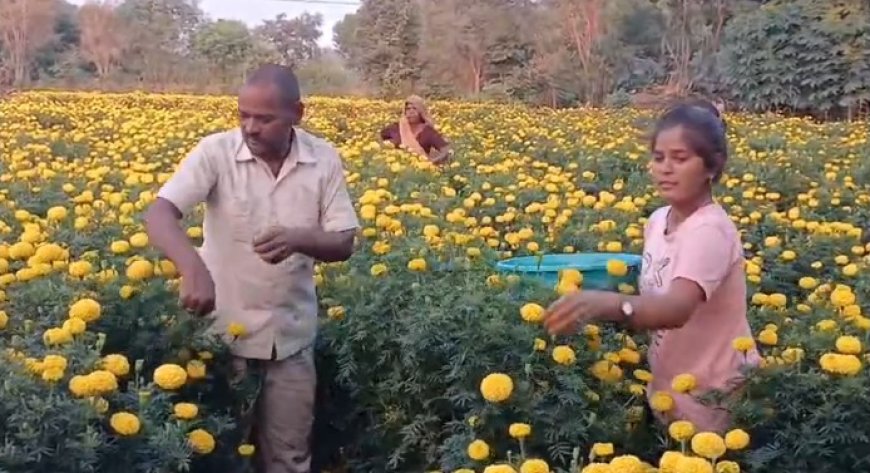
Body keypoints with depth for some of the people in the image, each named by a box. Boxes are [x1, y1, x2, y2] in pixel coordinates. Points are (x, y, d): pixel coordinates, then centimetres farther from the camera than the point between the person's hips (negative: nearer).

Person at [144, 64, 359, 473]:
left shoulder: (325, 160, -5)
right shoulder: (216, 152, -11)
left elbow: (343, 244, -3)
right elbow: (158, 214, -20)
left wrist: (297, 239, -25)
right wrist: (193, 266, -40)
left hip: (291, 334, 2)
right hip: (223, 328, -1)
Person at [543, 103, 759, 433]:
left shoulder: (710, 230, -24)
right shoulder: (657, 221, 1)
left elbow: (678, 307, -40)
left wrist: (606, 304, -56)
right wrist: (597, 305, -8)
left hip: (715, 398, -7)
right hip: (668, 387, 7)